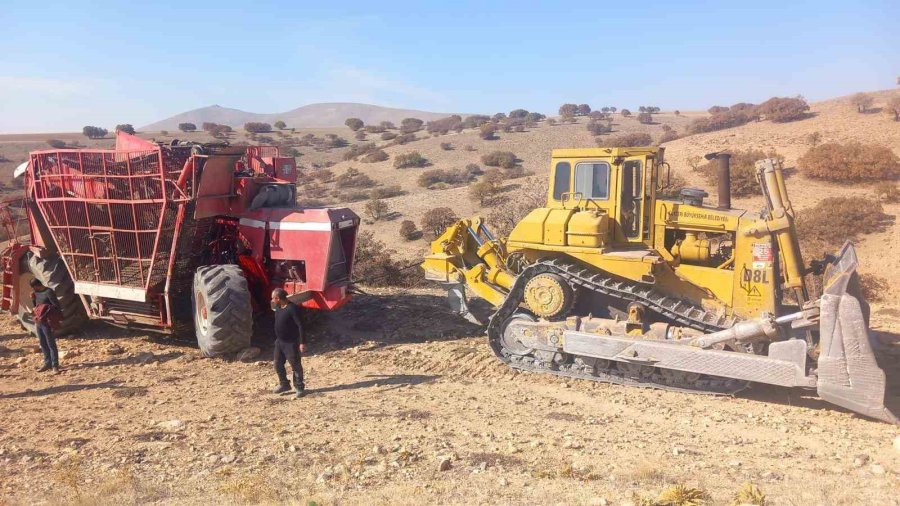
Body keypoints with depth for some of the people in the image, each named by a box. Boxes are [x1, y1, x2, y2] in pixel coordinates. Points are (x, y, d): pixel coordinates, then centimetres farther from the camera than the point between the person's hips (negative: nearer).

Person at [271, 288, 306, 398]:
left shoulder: (292, 308, -22)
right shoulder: (278, 308, 4)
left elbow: (300, 326, -22)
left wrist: (302, 342, -23)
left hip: (291, 343, -8)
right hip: (279, 341, 8)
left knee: (295, 365, 1)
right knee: (278, 364, 15)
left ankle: (299, 387, 12)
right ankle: (284, 384, 32)